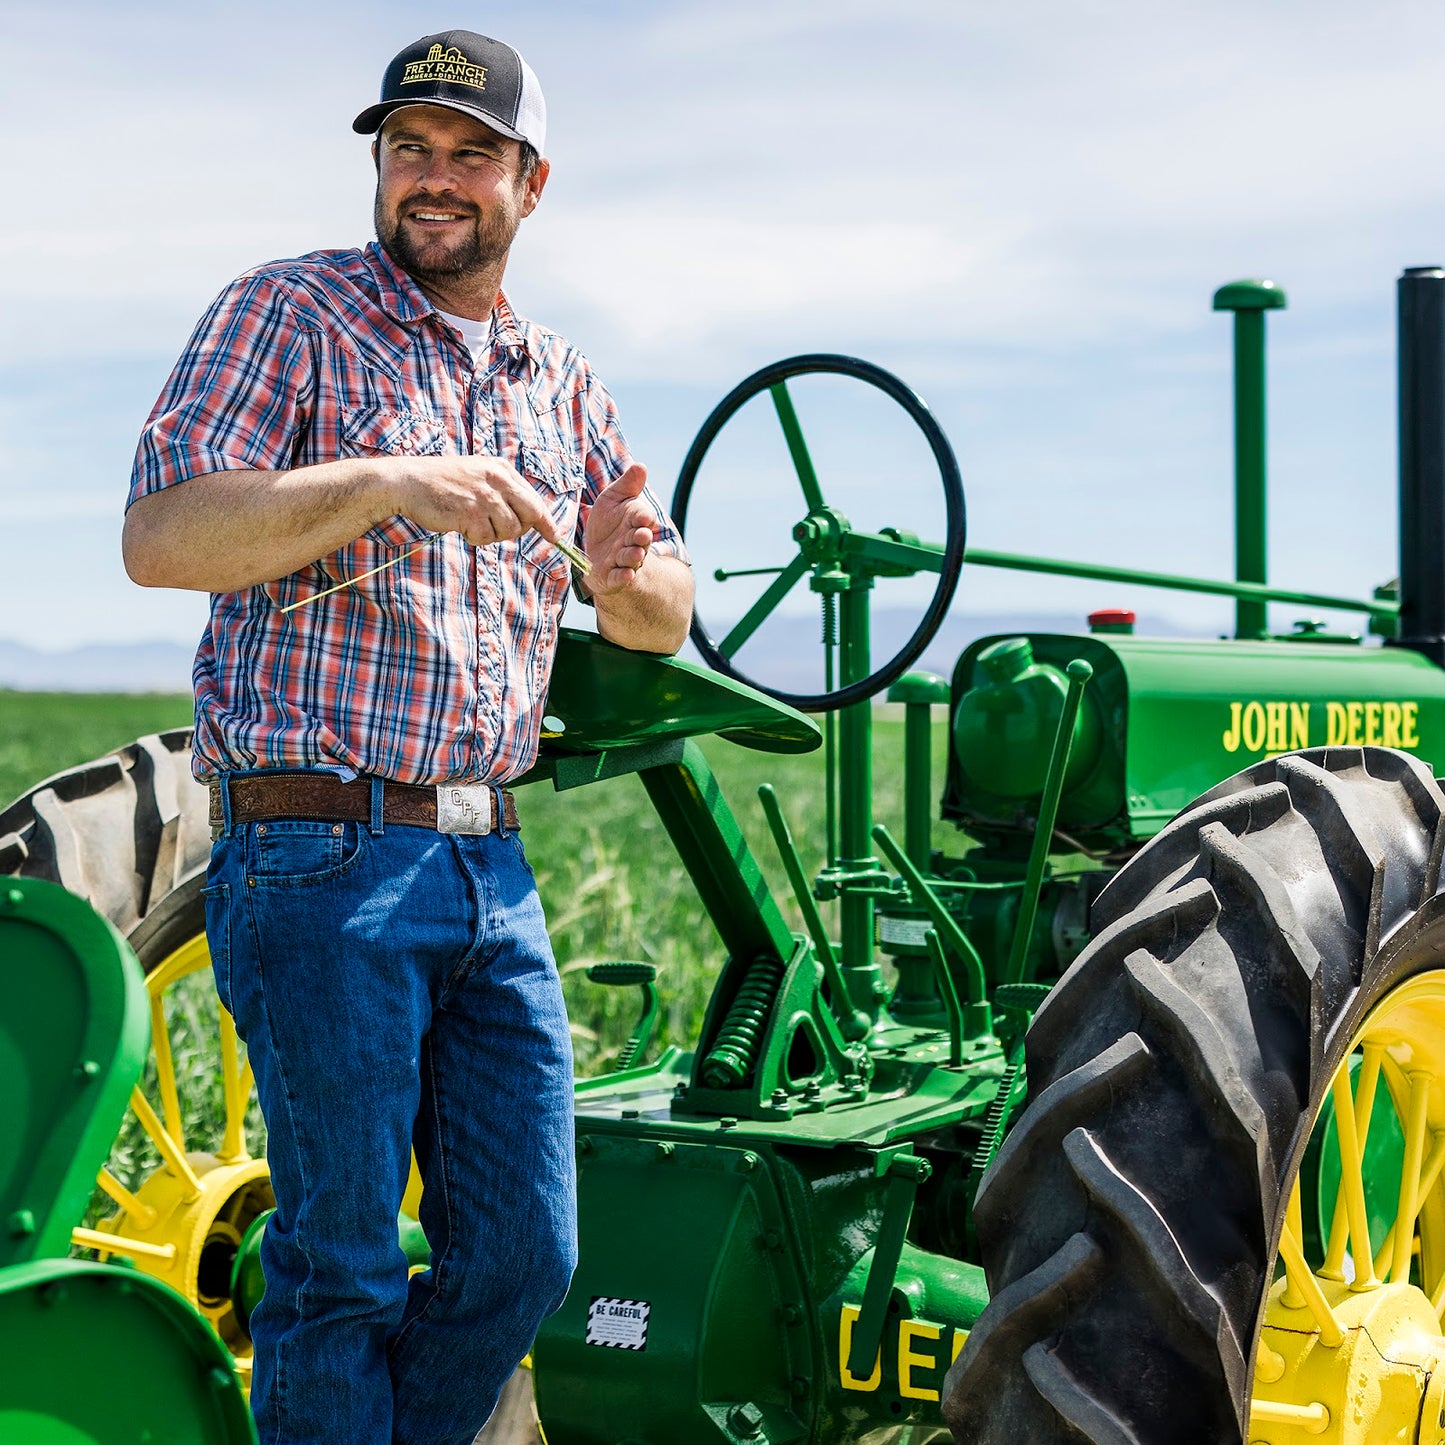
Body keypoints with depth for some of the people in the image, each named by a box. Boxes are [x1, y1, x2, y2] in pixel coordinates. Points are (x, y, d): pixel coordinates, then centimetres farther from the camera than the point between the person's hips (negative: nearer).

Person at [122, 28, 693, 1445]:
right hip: (319, 853, -6)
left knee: (523, 1258, 8)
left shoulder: (560, 384, 16)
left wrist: (630, 567, -6)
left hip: (490, 862, 6)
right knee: (341, 1268, 1)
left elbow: (662, 624, 18)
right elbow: (159, 535, -14)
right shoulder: (290, 311, -1)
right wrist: (389, 484, -25)